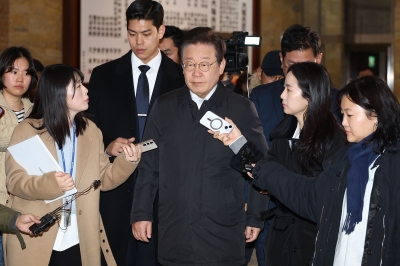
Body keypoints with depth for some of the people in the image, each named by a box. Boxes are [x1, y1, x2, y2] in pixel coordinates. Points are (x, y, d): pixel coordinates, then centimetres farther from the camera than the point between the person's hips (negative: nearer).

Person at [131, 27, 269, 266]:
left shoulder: (242, 109, -1)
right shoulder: (164, 107, 4)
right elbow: (149, 165, 7)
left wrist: (255, 218, 2)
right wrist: (142, 214, 5)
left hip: (224, 235, -1)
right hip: (174, 235, 2)